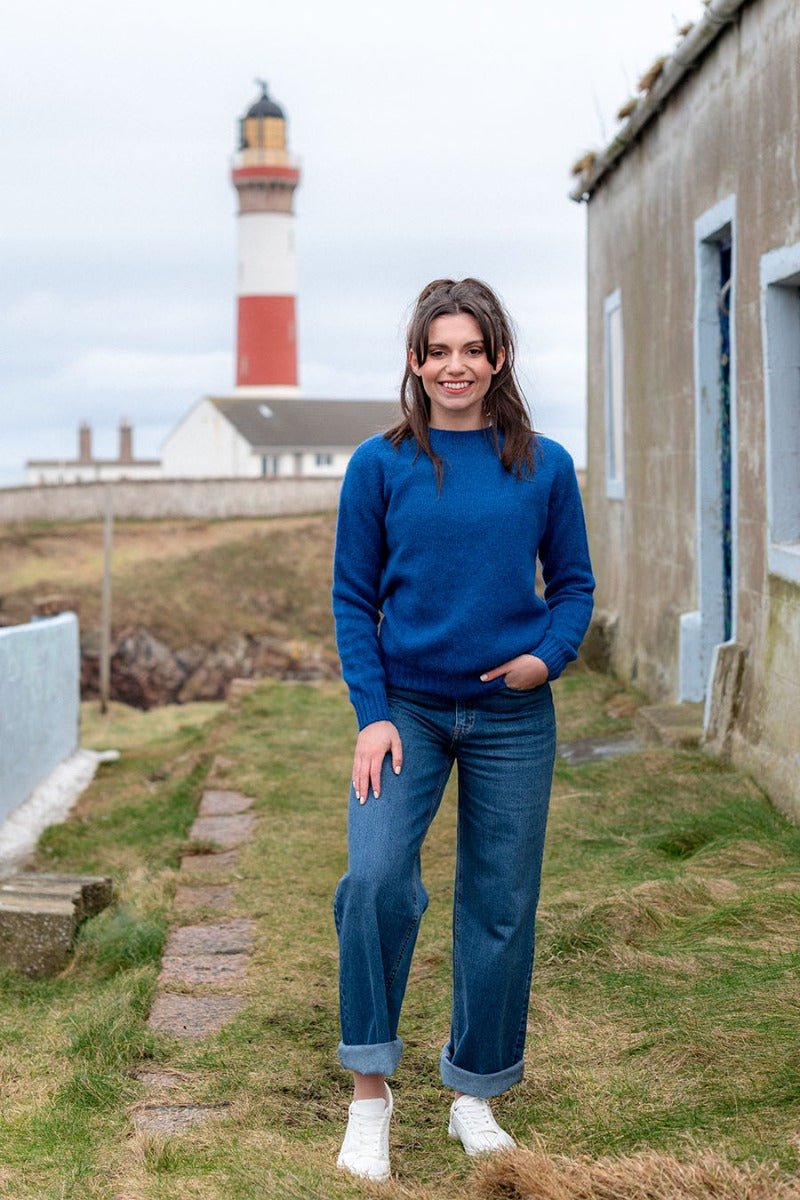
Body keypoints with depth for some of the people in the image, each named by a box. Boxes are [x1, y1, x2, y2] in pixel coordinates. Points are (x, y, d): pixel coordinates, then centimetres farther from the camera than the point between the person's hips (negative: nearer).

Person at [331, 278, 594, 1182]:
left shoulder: (544, 467, 2)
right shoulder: (380, 465, -1)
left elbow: (574, 584, 8)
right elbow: (353, 597, 1)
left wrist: (547, 657, -11)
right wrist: (372, 713, -9)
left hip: (511, 718, 2)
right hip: (406, 707, -1)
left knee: (500, 908, 7)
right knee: (375, 880, -20)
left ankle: (474, 1095, 25)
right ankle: (370, 1092, -4)